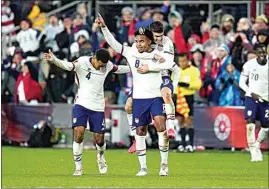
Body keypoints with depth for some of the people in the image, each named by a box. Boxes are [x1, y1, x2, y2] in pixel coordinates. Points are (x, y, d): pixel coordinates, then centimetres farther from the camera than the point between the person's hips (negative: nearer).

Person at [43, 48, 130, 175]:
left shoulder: (107, 65, 1)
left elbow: (118, 69, 23)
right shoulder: (82, 62, -13)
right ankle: (78, 167, -5)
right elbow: (67, 66, -31)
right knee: (78, 133, -18)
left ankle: (101, 156, 38)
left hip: (98, 107, 3)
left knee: (99, 139, 1)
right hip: (81, 104, -3)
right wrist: (53, 60, -50)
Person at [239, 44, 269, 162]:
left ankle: (257, 145, 30)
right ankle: (254, 152, -13)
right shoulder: (249, 65, -6)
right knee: (250, 124, -17)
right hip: (251, 98, -3)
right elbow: (242, 83, 0)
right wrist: (251, 93, -15)